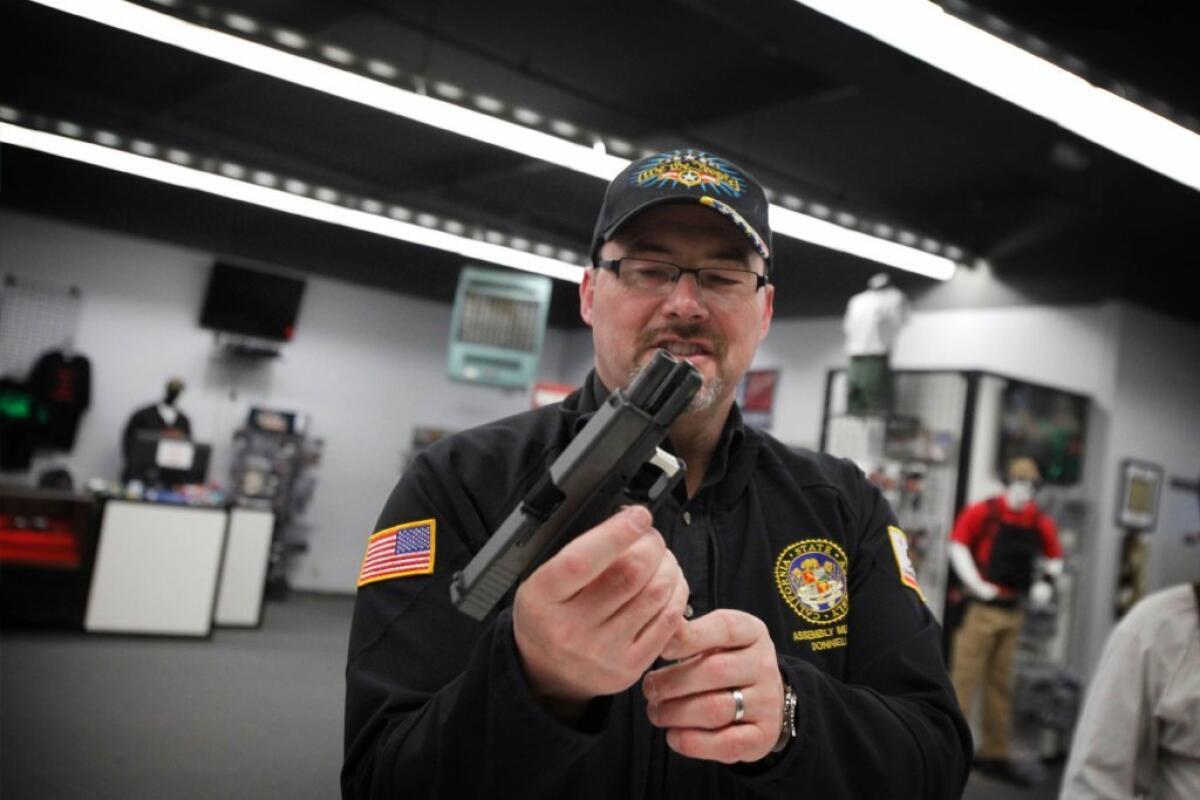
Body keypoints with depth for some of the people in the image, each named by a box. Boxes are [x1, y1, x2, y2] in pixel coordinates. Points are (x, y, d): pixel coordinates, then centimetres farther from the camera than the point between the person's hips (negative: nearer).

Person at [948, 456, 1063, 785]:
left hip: (1013, 610, 6)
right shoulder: (983, 512, -7)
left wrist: (1047, 582, 7)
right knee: (964, 676, -6)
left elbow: (1055, 557, 23)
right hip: (981, 606, -6)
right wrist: (976, 584, -13)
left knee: (1001, 683, 12)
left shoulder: (1040, 523, 9)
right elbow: (957, 546, -10)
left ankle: (996, 754, 20)